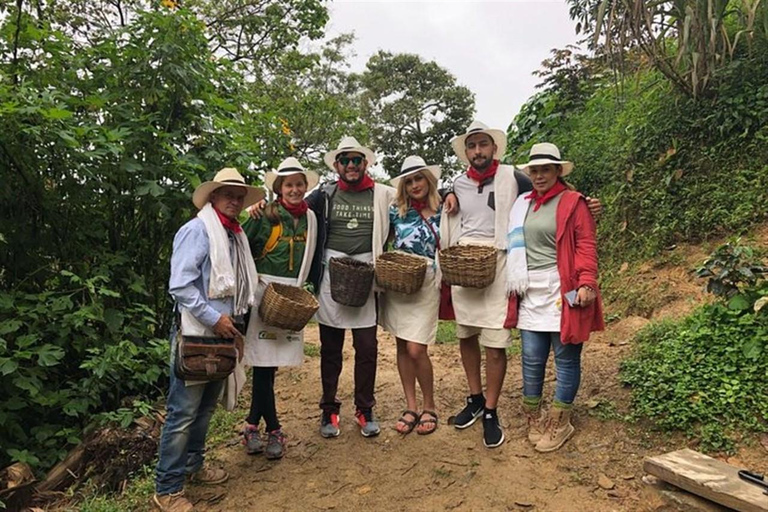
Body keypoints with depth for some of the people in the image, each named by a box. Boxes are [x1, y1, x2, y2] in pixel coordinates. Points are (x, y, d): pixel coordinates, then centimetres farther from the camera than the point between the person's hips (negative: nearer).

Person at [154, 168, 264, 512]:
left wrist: (233, 323, 13)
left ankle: (192, 465, 36)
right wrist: (214, 319, -17)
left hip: (222, 334, 8)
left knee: (205, 408, 19)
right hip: (196, 335, -8)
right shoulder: (197, 230, -12)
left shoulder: (236, 235, 13)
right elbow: (180, 286, -19)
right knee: (183, 413, -1)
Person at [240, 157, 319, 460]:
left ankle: (252, 425, 22)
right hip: (264, 291, -4)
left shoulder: (309, 218, 9)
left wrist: (301, 285, 11)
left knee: (272, 362, 8)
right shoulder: (265, 215, -5)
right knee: (263, 361, -3)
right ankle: (273, 431, 10)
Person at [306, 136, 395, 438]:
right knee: (330, 346, 8)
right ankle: (329, 410, 23)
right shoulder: (325, 194, 7)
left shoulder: (382, 195, 6)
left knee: (367, 346, 3)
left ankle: (365, 410, 20)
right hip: (330, 273, 0)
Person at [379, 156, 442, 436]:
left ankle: (429, 407, 14)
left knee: (416, 349, -8)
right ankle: (410, 407, 21)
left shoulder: (442, 212, 2)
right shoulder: (396, 210, 4)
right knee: (402, 347, 7)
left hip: (425, 284, -2)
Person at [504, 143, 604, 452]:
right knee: (531, 360, 7)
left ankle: (559, 423, 18)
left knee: (565, 358, 5)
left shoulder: (573, 203, -1)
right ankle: (533, 419, 22)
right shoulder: (522, 204, 16)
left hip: (562, 293, -5)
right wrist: (515, 283, 14)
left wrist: (586, 283, -18)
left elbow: (586, 246, -7)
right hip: (530, 294, 5)